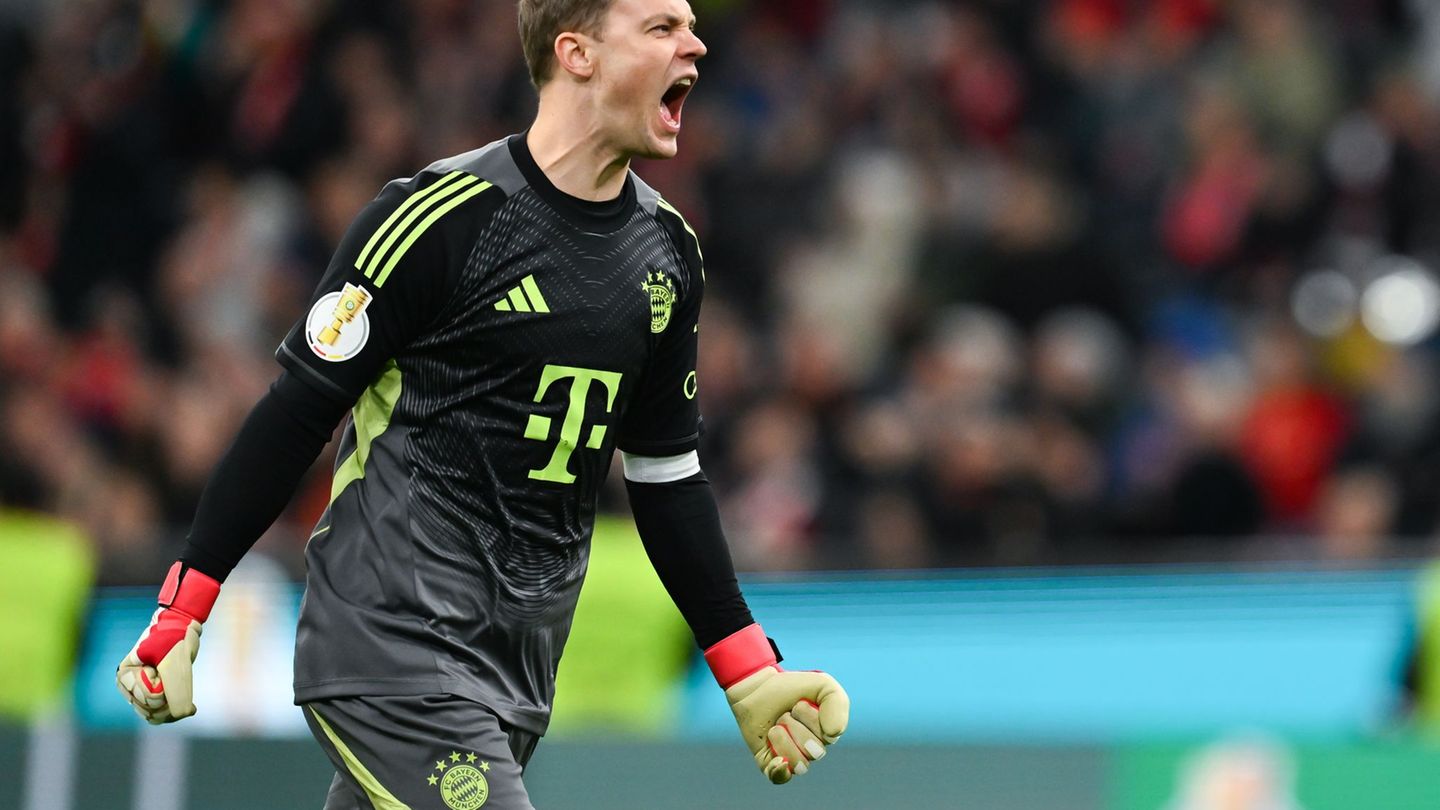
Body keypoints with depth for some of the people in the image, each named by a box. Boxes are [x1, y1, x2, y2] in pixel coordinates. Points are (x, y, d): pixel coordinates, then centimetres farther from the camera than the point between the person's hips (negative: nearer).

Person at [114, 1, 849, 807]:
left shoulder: (669, 249, 9)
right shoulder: (443, 216, -12)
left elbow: (667, 474, 18)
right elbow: (297, 414, -8)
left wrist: (751, 678, 15)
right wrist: (181, 614, -8)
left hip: (518, 674, 7)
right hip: (391, 648, -7)